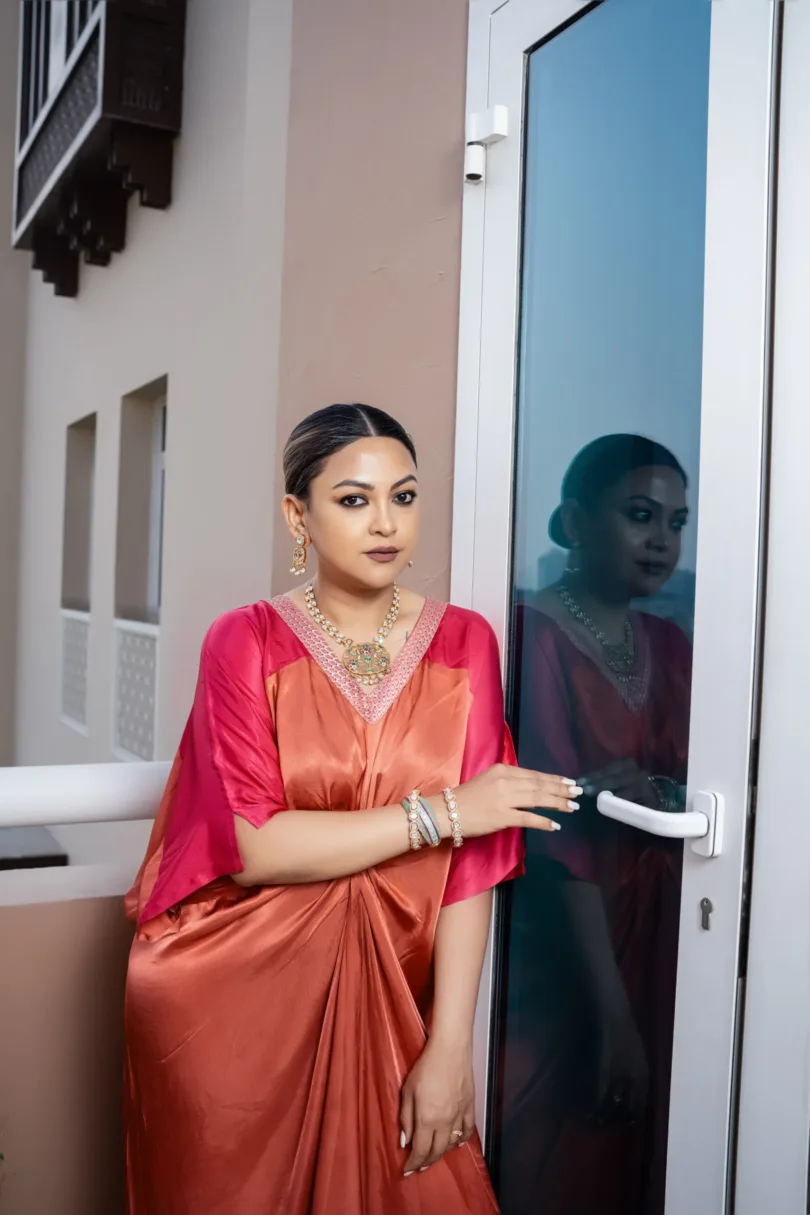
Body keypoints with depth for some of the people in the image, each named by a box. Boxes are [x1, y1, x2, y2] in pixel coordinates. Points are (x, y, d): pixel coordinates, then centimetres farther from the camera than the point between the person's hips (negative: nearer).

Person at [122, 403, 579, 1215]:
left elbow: (473, 863, -8)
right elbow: (254, 849, -17)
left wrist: (450, 1047, -13)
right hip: (228, 999, -1)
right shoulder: (246, 643, -8)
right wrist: (440, 812, -17)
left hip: (379, 996, 2)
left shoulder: (463, 643, -4)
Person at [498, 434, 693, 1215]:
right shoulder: (532, 635, -14)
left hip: (654, 952, 6)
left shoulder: (669, 647, 8)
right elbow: (557, 832, -18)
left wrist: (649, 795, -15)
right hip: (556, 964, -6)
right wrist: (611, 1014, -19)